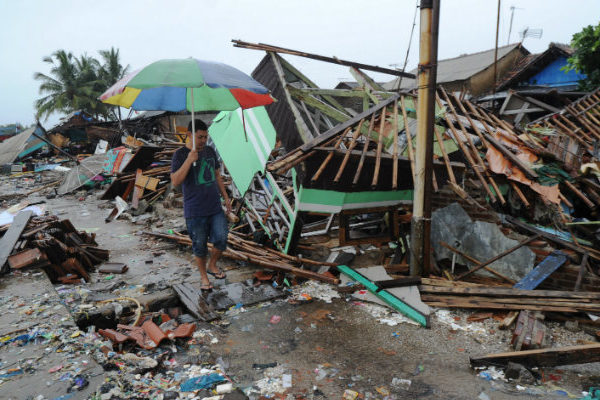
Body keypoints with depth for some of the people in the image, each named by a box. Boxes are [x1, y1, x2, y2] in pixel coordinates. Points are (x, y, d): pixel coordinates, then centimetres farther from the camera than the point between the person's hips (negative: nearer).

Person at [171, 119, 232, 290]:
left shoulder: (210, 151, 10)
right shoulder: (180, 154, -8)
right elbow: (175, 181, -18)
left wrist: (226, 197, 16)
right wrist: (189, 160, -25)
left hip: (215, 207, 5)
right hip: (194, 211, -4)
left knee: (221, 239, -1)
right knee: (199, 246, 6)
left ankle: (212, 265, 26)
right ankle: (203, 276, 27)